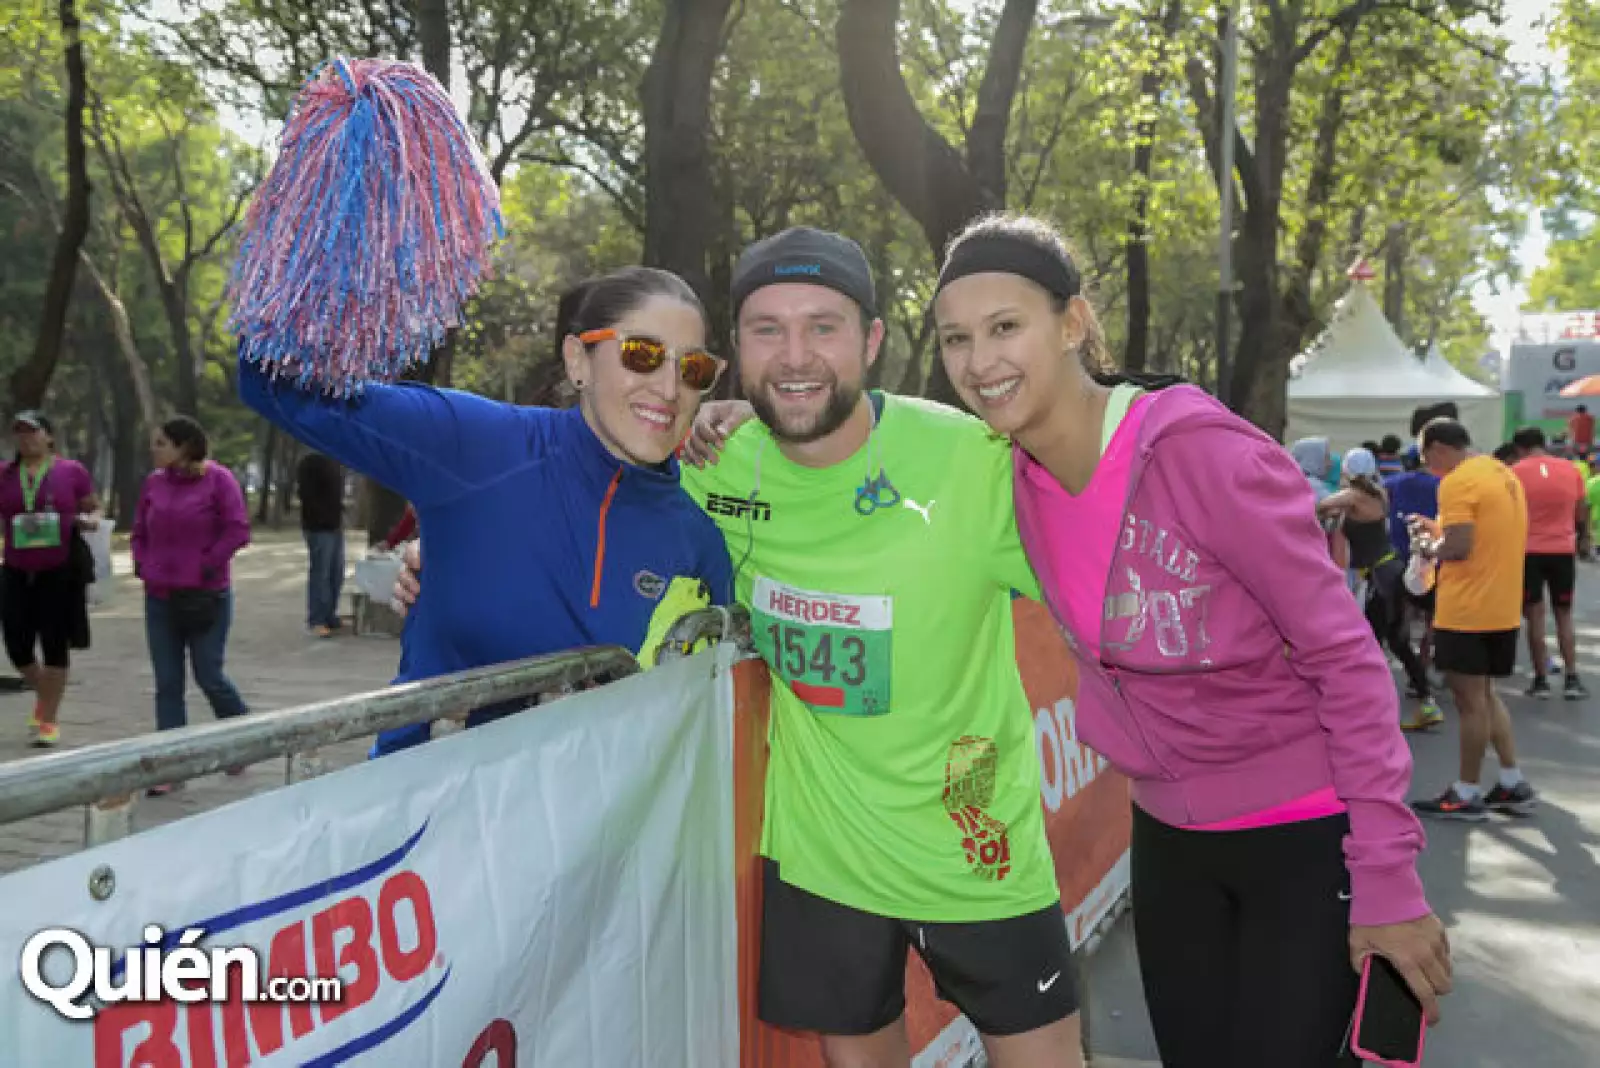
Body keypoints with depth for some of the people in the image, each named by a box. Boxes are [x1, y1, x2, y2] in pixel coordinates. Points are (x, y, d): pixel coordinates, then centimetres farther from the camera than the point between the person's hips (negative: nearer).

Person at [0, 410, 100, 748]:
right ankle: (44, 696, 33)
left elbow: (95, 509, 9)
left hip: (62, 571, -3)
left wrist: (88, 519, -13)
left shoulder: (72, 471, 0)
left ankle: (49, 719, 12)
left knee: (55, 644, 0)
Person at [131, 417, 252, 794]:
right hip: (159, 598, 5)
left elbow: (238, 530, -12)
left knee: (209, 676, 1)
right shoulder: (154, 482, 6)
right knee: (167, 684, 5)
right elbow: (139, 532, 16)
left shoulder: (218, 479, -8)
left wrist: (206, 567, -14)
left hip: (206, 597, -5)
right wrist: (142, 565, 1)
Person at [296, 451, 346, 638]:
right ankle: (316, 621, 0)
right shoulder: (310, 462, -8)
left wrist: (338, 512, 8)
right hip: (318, 526, -7)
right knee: (320, 574, -6)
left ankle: (330, 617, 18)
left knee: (336, 574, 9)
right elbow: (303, 492, -15)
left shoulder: (336, 463, 15)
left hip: (336, 525, 8)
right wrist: (321, 514, -17)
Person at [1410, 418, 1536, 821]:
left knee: (1470, 700, -1)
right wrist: (1439, 529, 14)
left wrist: (1432, 547, -5)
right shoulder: (1503, 473, 13)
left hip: (1467, 611, -9)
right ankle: (1513, 785, 18)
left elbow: (1458, 547, -24)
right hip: (1502, 609, 9)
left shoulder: (1457, 482, -16)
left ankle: (1466, 795, 7)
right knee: (1484, 694, 18)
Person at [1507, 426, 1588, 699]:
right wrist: (1583, 539, 24)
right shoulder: (1571, 469, 2)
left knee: (1535, 617, 6)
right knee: (1564, 616, 13)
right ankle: (1572, 679, 8)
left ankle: (1541, 680, 7)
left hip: (1529, 551, -2)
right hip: (1563, 550, 2)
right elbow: (1582, 512, 7)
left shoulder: (1515, 472, -5)